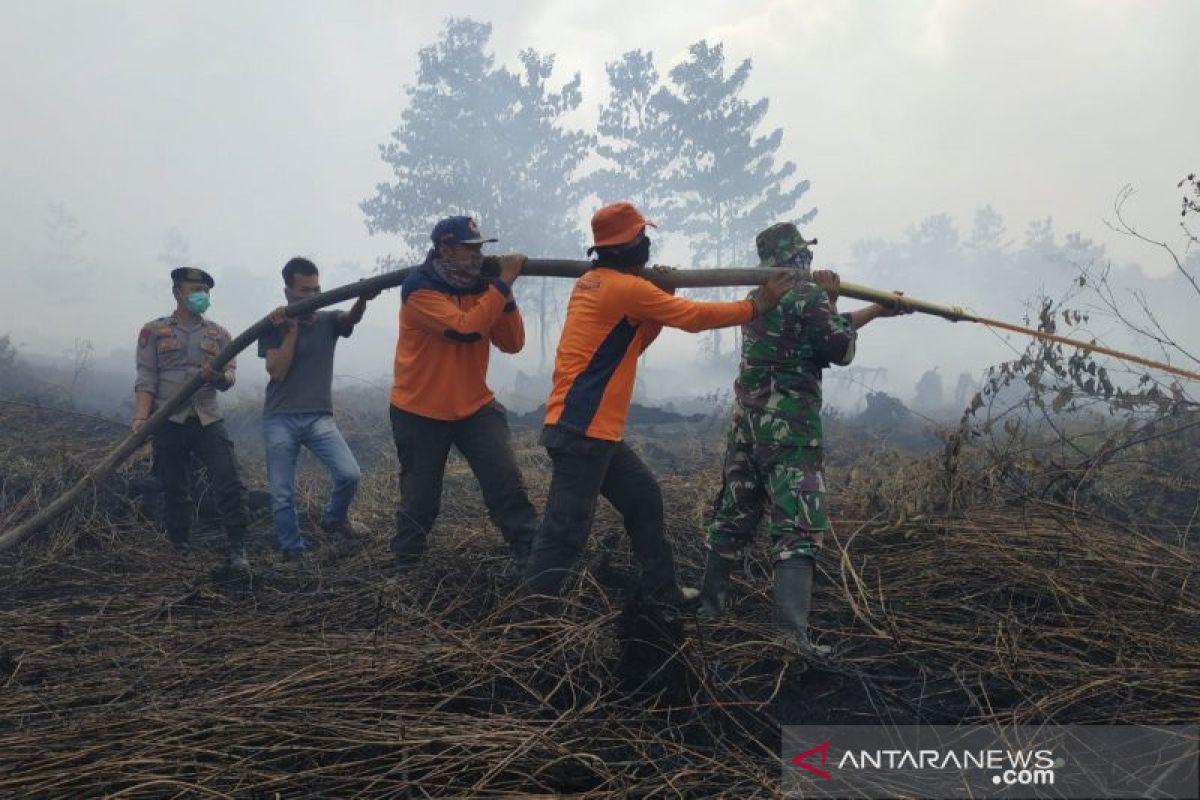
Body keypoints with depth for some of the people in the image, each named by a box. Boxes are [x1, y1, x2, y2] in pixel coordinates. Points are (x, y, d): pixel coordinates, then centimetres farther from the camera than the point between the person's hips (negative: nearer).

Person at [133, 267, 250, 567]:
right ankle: (181, 551, 20)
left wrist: (218, 376, -22)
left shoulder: (219, 334, 12)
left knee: (229, 482, -10)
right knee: (173, 490, 6)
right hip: (168, 422, -1)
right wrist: (141, 418, -16)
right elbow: (146, 378, -3)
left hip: (208, 420, 1)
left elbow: (230, 376, 3)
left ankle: (238, 550, -5)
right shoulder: (153, 331, 5)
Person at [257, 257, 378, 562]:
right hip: (279, 420, -1)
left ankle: (333, 518, 15)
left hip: (319, 418, 1)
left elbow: (352, 318, -19)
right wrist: (292, 330, -12)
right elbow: (277, 371, -10)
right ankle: (293, 554, 20)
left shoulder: (328, 321, 5)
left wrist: (363, 298, -42)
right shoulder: (273, 327, 1)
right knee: (282, 495, 2)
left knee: (349, 474, -15)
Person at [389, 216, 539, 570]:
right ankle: (405, 564, 28)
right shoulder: (418, 288, -16)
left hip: (475, 407, 4)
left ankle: (532, 555, 1)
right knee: (420, 499, 8)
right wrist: (503, 283, -25)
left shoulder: (480, 285, 2)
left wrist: (505, 293, -14)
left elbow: (512, 343, -2)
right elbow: (465, 328, -30)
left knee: (507, 483, -7)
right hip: (420, 412, -4)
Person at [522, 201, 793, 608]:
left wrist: (661, 299, 8)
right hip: (582, 431, -10)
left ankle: (661, 590, 30)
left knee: (643, 497, 19)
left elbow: (633, 343, 20)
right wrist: (757, 305, -1)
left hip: (594, 428, 10)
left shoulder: (592, 282, 14)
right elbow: (695, 316, -11)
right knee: (567, 530, -7)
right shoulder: (625, 287, -13)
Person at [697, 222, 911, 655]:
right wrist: (830, 298, 11)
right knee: (796, 527, -9)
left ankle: (711, 601, 26)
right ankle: (793, 631, -17)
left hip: (747, 419, 8)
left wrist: (877, 310, 23)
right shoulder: (809, 295, -9)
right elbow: (841, 351, -2)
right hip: (789, 425, -8)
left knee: (733, 513, 17)